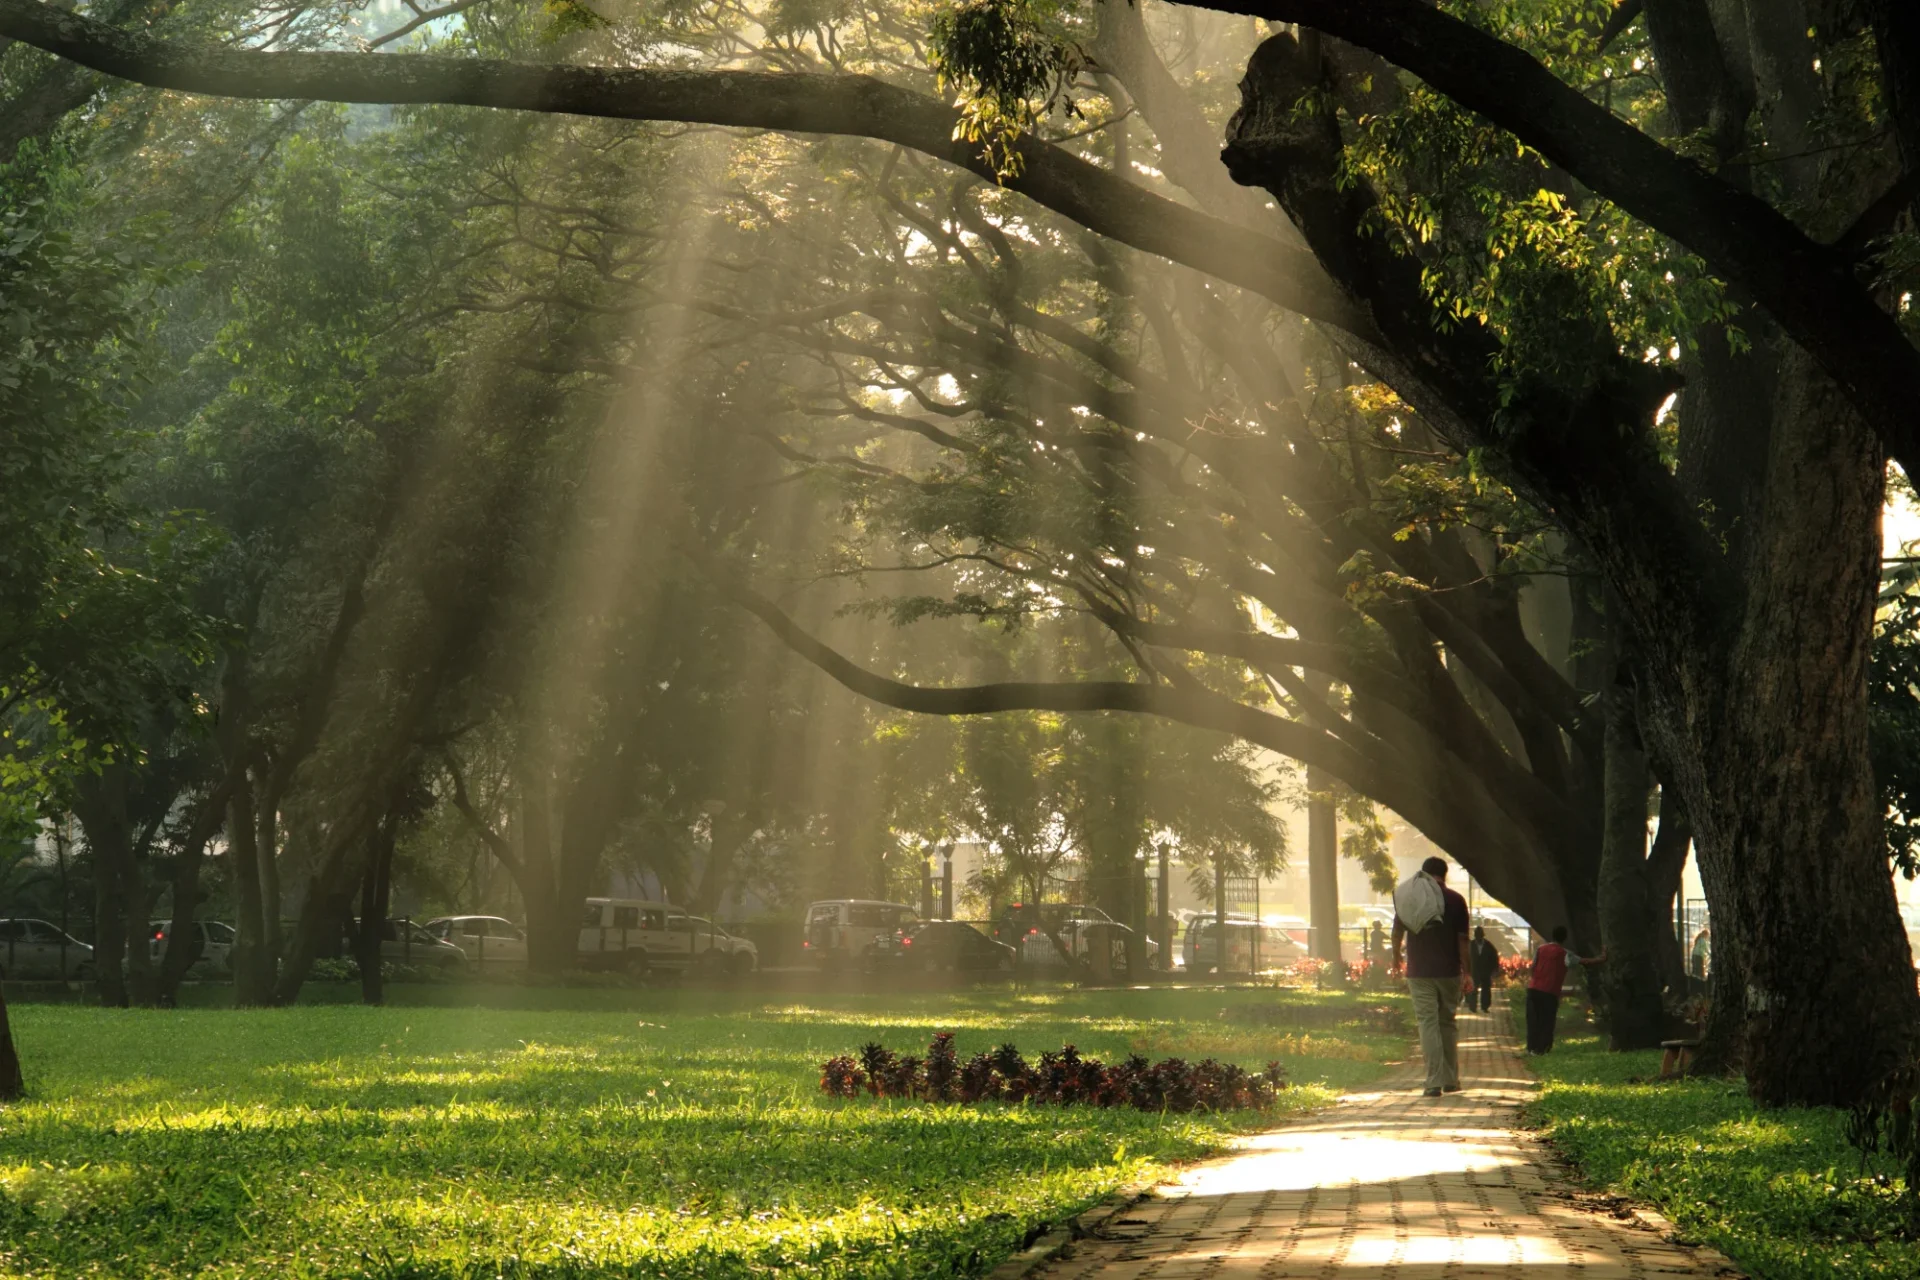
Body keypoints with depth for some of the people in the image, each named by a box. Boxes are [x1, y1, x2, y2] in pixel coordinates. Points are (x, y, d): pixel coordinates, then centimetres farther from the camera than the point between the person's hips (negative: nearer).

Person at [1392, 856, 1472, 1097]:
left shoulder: (1409, 896, 3)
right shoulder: (1455, 900, -1)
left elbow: (1397, 930, 12)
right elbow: (1462, 939, -3)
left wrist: (1396, 958, 29)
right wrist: (1467, 973, 2)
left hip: (1419, 972, 0)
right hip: (1449, 971, 0)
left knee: (1428, 1024, -3)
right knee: (1448, 1023, 14)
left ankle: (1434, 1082, -12)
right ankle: (1451, 1079, 17)